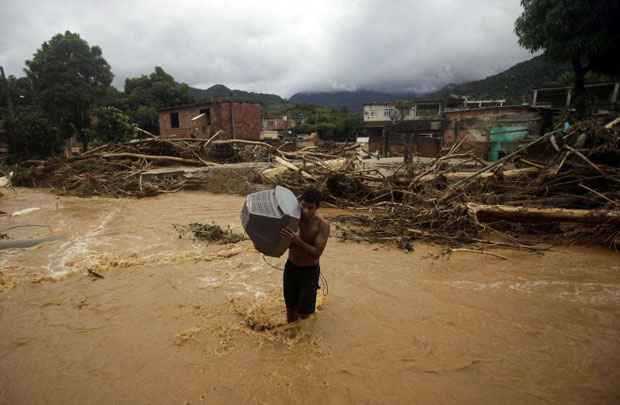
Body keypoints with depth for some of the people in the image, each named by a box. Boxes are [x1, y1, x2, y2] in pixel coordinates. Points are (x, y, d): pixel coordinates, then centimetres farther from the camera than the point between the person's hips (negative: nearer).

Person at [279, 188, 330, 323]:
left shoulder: (322, 225, -20)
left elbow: (317, 252, -25)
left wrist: (298, 241, -38)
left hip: (309, 271, -3)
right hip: (291, 267, 4)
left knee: (304, 313, 3)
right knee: (290, 308, 17)